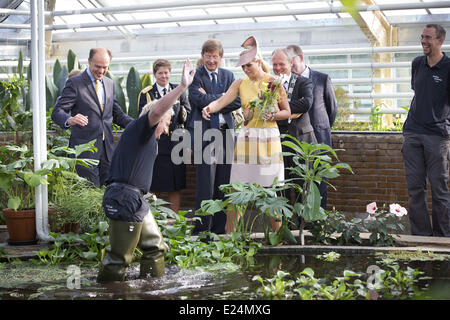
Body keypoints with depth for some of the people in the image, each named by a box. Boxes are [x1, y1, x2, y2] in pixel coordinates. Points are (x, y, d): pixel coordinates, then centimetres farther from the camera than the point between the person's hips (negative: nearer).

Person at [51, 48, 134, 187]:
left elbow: (116, 114, 21)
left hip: (107, 148, 6)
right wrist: (69, 120, -34)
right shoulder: (75, 83, -5)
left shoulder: (109, 83, 14)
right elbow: (57, 112, -11)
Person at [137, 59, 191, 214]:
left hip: (175, 143, 2)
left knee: (176, 185, 2)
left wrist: (181, 111, -12)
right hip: (154, 144, -2)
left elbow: (187, 117, 9)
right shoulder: (146, 93, 6)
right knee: (154, 185, 1)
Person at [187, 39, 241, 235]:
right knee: (205, 185, -8)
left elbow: (237, 102, 3)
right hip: (204, 134, -4)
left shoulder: (228, 76, 15)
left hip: (225, 133, 4)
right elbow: (201, 100, -12)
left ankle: (219, 229, 13)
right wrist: (224, 97, -3)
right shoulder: (195, 76, 4)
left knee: (223, 185, 6)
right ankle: (202, 229, -2)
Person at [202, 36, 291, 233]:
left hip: (269, 138, -2)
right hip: (247, 137, 2)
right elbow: (221, 101, -4)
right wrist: (209, 108, -25)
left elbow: (287, 112, 5)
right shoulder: (240, 84, 8)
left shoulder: (274, 82, 2)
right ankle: (229, 233, 6)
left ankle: (277, 233, 10)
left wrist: (272, 116, -14)